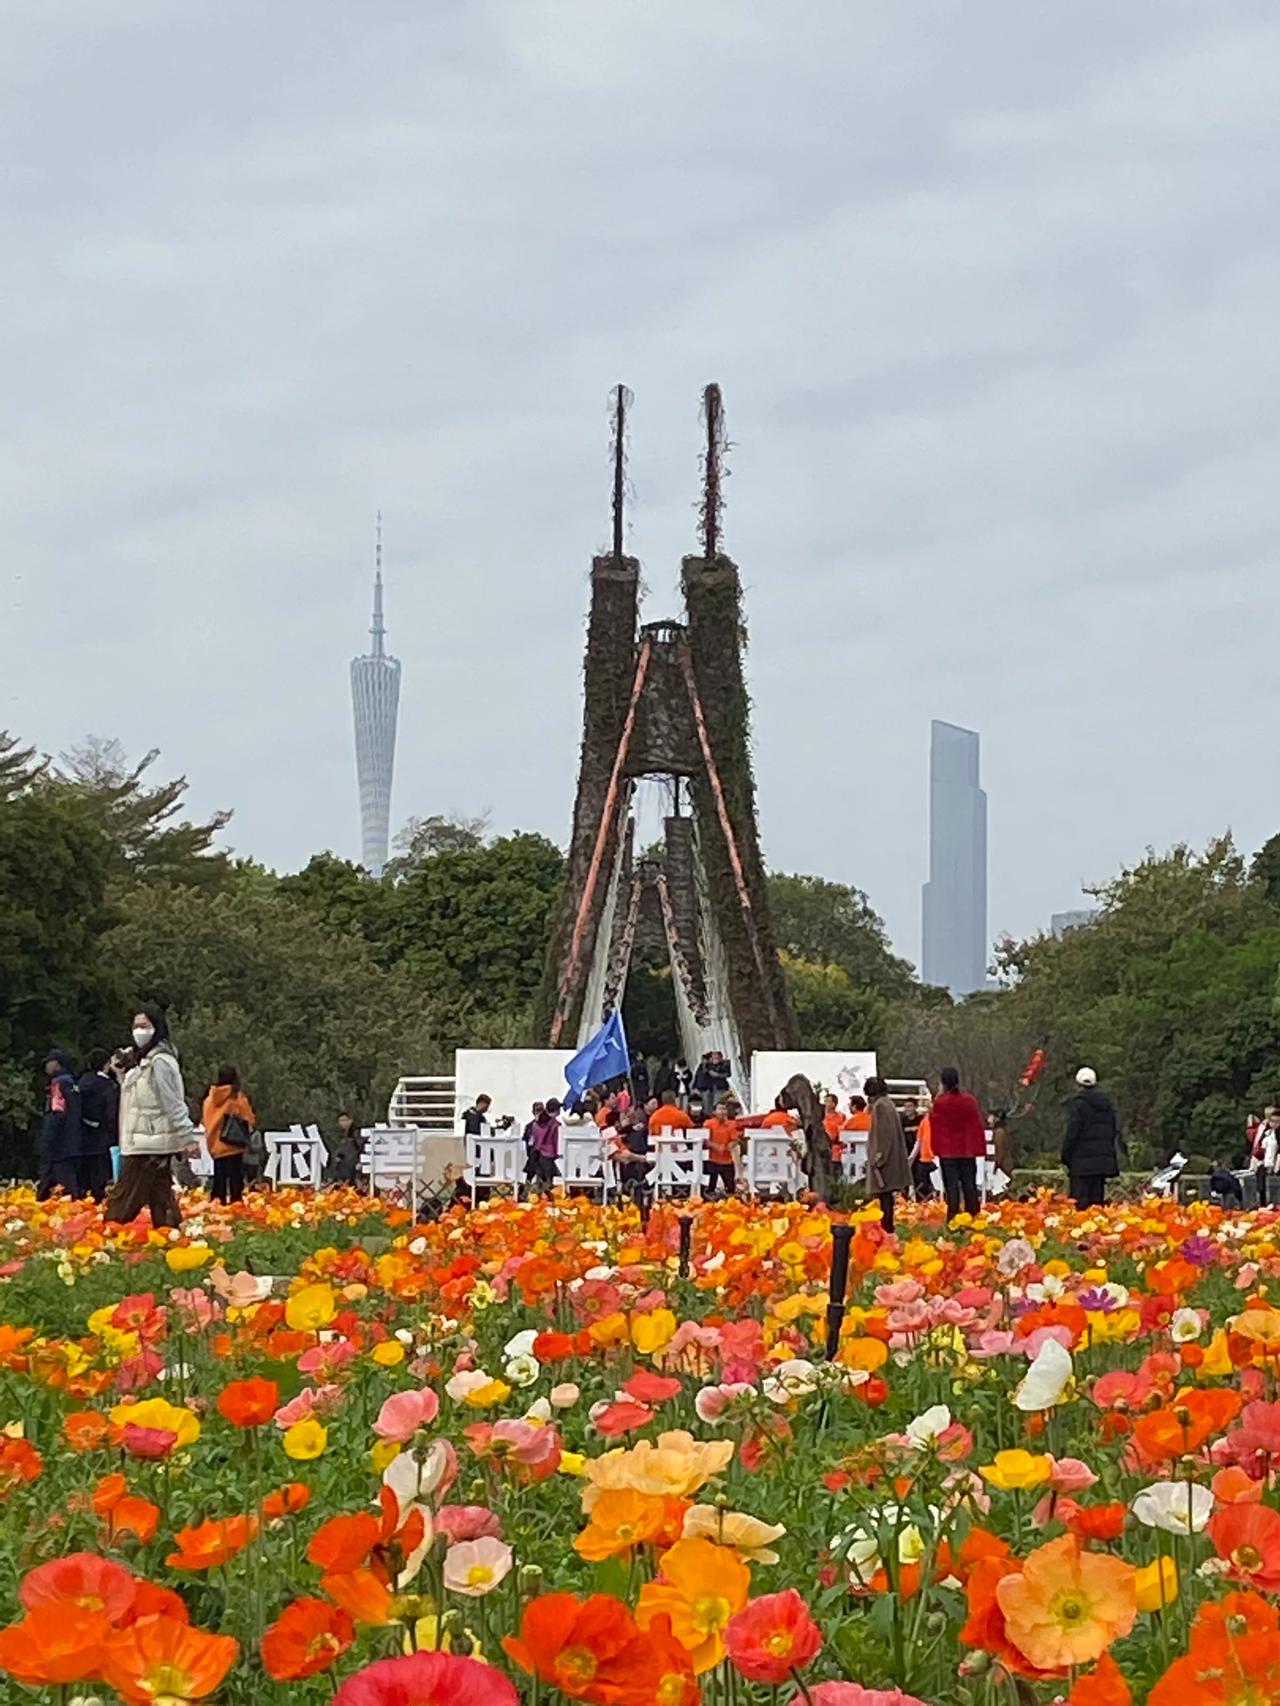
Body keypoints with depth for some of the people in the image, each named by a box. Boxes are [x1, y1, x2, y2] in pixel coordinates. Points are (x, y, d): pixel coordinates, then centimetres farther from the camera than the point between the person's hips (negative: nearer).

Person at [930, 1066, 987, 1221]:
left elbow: (933, 1123, 4)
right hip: (967, 1150, 2)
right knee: (969, 1185, 8)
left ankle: (953, 1218, -4)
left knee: (951, 1186, 0)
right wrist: (977, 1148, 7)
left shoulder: (939, 1102, -12)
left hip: (947, 1150, -2)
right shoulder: (969, 1100, -3)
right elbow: (978, 1125, 1)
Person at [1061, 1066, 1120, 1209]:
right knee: (1097, 1201, 10)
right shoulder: (1107, 1102, 12)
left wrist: (1065, 1158, -3)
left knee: (1080, 1202, -8)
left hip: (1083, 1161, -6)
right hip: (1104, 1158, 6)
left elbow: (1072, 1133, -11)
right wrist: (1114, 1160, 21)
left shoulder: (1078, 1103, -9)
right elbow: (1115, 1132, 17)